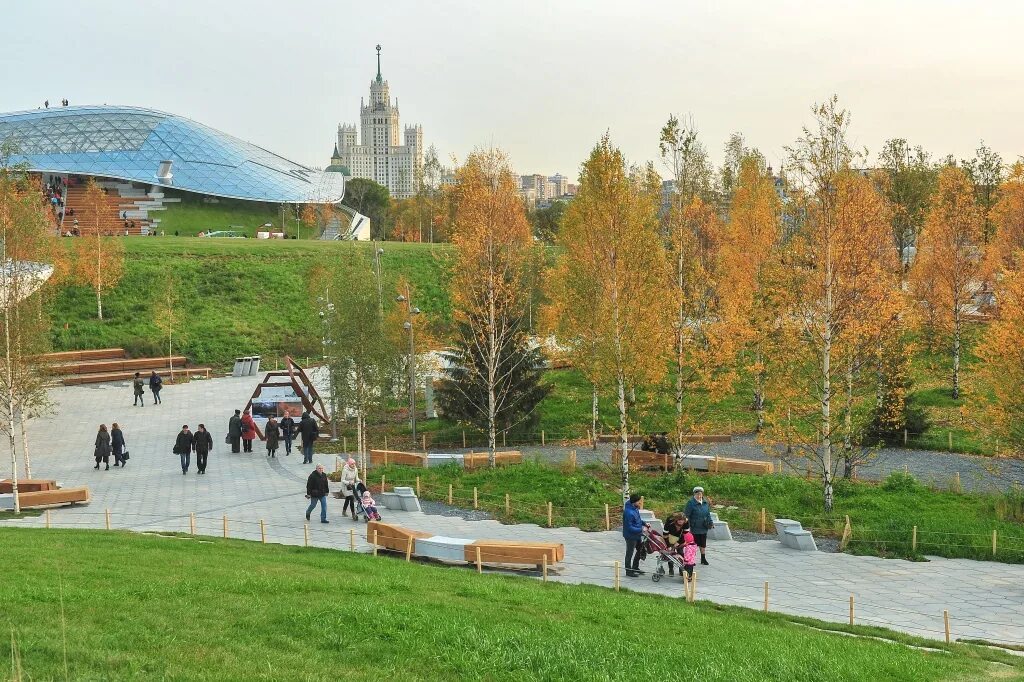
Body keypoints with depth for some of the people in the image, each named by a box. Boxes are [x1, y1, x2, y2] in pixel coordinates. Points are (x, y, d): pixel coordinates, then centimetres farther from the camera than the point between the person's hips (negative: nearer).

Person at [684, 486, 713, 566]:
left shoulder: (705, 502, 5)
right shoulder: (691, 503, -13)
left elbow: (708, 514, 17)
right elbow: (687, 515, -13)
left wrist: (710, 523, 11)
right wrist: (688, 526, -17)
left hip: (703, 528, 6)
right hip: (694, 528, -6)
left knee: (703, 544, 15)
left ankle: (703, 559, 27)